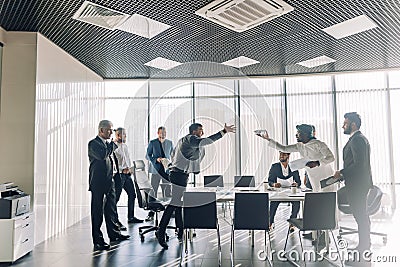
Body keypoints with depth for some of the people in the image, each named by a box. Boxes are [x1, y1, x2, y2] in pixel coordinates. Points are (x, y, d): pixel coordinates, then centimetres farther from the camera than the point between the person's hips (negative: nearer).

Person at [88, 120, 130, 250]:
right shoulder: (93, 143, -11)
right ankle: (98, 241, 10)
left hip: (109, 182, 8)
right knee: (97, 212, 1)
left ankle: (114, 233, 30)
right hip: (98, 183, -8)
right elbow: (102, 155, -28)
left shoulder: (108, 144, 14)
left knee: (111, 209, 17)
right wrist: (113, 145, -15)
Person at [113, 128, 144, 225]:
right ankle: (115, 220, 7)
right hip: (119, 174, -9)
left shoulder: (125, 146, 16)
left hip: (127, 173, 9)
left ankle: (131, 217, 23)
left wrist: (130, 168, 6)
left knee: (132, 194, 12)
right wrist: (123, 169, -16)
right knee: (116, 197, -3)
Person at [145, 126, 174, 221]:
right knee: (153, 191, -2)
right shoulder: (152, 143, 3)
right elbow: (148, 155, 4)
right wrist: (156, 159, -13)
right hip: (156, 170, -1)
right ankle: (151, 214, 4)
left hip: (167, 170, 2)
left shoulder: (170, 143, 9)